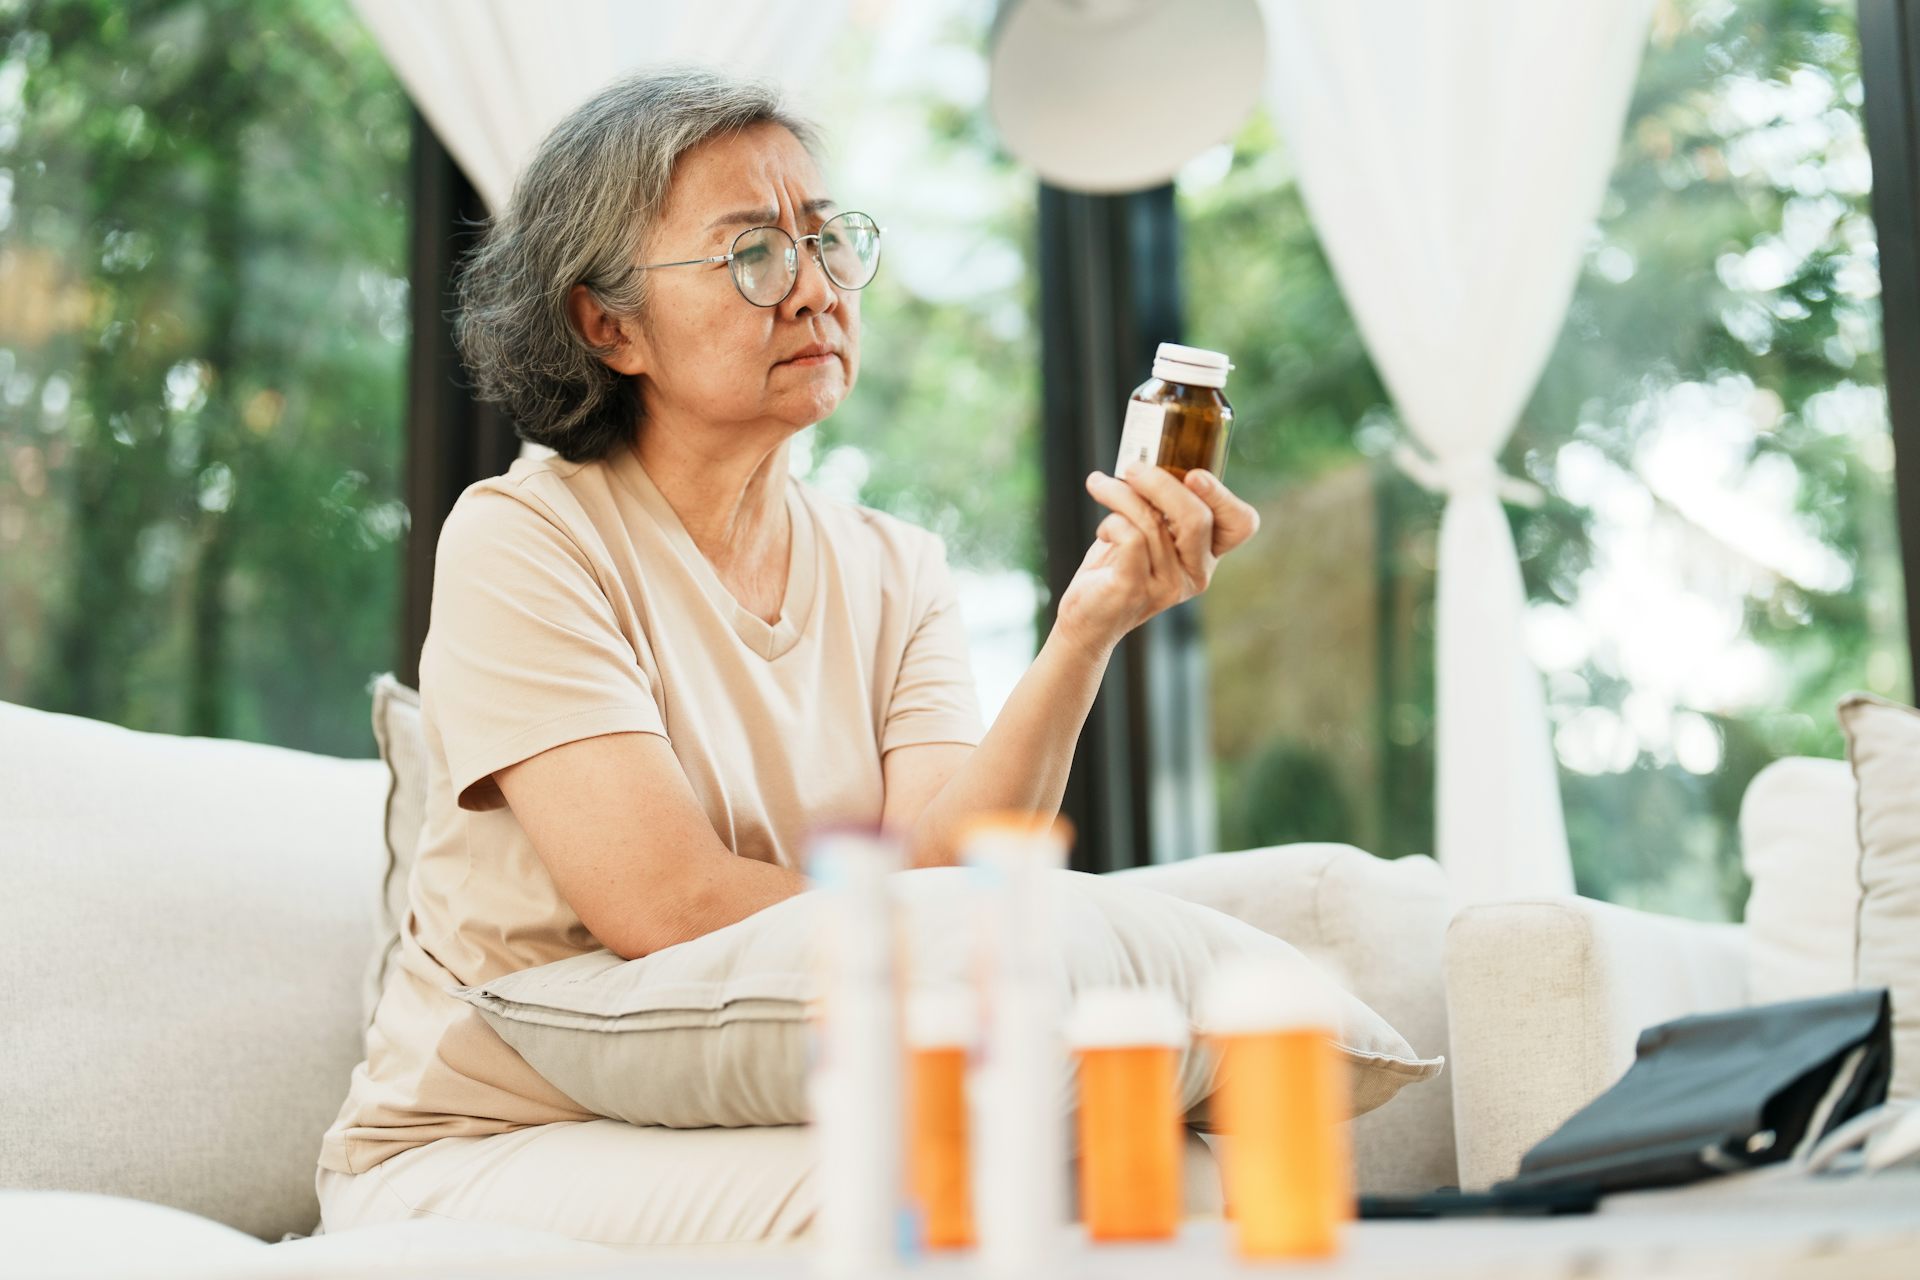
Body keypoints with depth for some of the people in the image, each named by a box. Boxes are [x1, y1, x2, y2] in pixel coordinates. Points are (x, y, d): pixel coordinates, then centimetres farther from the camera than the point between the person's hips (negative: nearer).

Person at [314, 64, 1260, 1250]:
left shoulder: (895, 571, 6)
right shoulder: (521, 539, -9)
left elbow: (942, 863, -11)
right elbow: (668, 904, -20)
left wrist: (1086, 633, -25)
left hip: (774, 1133, 4)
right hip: (486, 1148, -4)